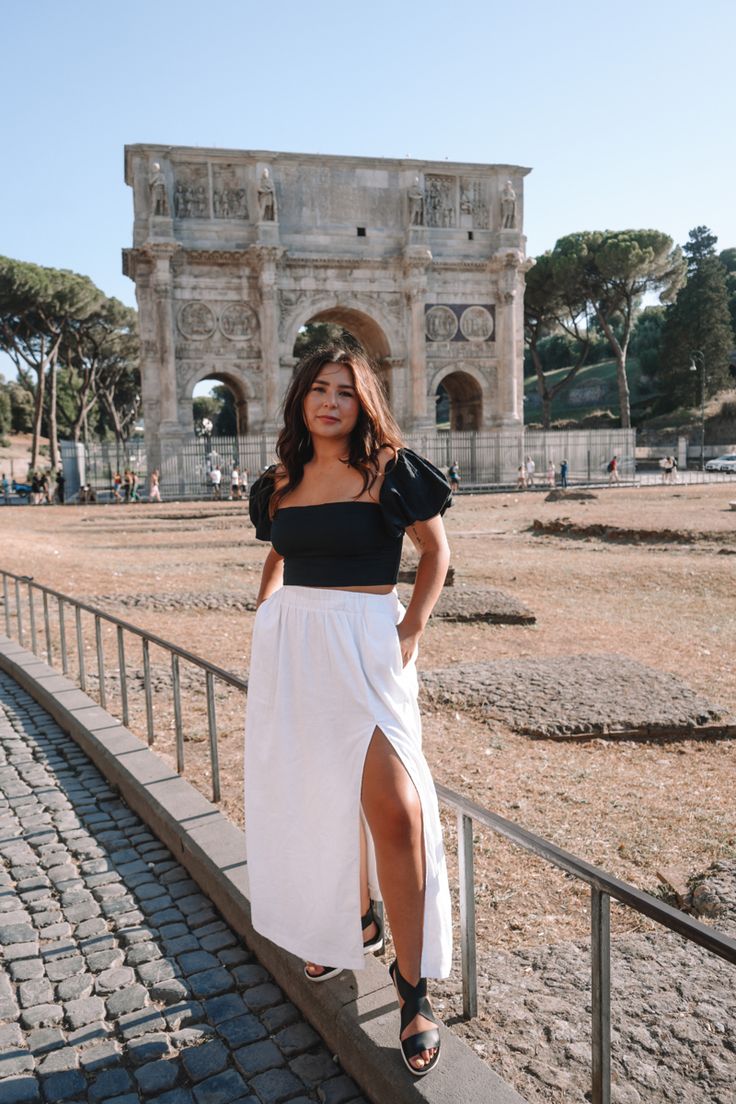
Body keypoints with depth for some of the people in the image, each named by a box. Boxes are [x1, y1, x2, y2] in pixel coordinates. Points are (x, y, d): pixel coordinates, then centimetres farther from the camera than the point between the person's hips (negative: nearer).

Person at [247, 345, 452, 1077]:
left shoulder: (389, 471, -5)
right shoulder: (280, 482, 9)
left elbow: (436, 551, 2)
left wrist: (412, 630, -9)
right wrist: (266, 613, 8)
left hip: (363, 644, -5)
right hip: (290, 647, 6)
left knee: (394, 809, -11)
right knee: (313, 795, 16)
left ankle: (412, 981, 7)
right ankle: (355, 923, 39)